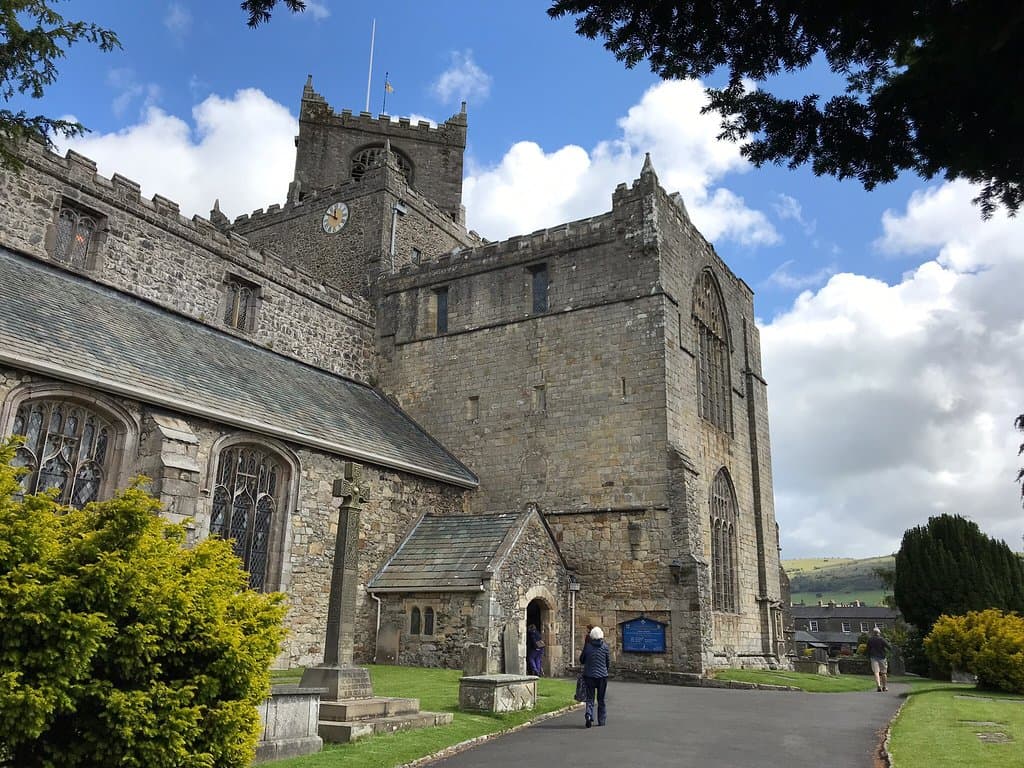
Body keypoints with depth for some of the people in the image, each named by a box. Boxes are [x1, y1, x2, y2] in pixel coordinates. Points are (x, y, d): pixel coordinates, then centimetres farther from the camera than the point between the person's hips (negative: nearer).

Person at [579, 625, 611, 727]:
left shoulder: (587, 646, -6)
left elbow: (581, 660, 4)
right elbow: (609, 662, 1)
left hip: (589, 675, 0)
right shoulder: (605, 647, -5)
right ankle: (602, 720, 18)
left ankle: (589, 714, -18)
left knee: (590, 697, 7)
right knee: (602, 699, 14)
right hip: (602, 675, 0)